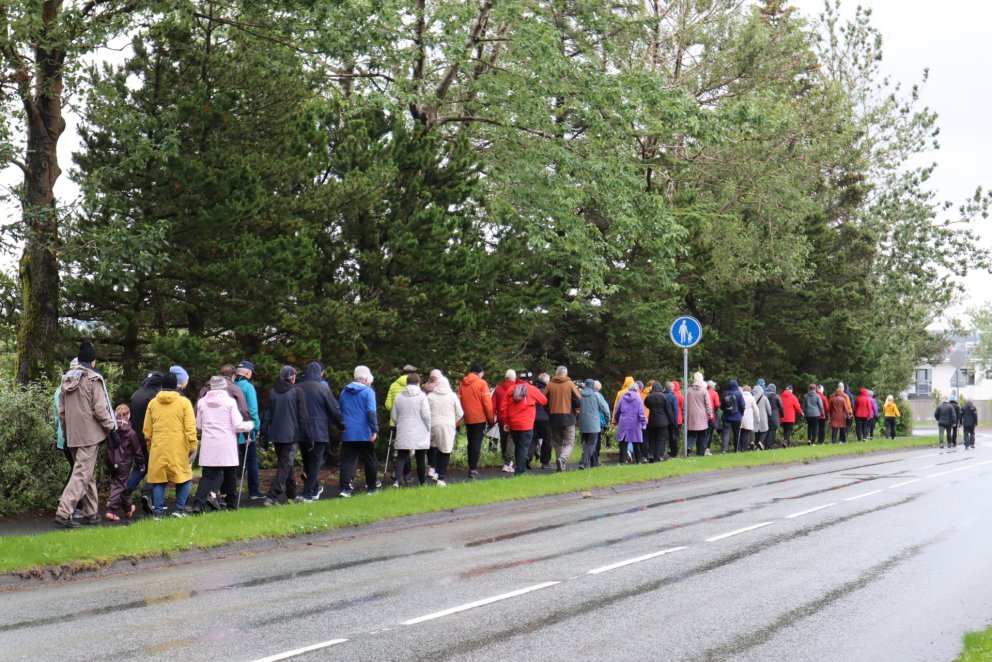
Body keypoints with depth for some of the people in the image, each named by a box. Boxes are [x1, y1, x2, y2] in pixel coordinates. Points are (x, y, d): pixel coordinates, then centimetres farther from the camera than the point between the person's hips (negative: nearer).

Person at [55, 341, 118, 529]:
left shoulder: (67, 379, 11)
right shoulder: (93, 379, -9)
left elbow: (61, 411, 15)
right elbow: (101, 409, -13)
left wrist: (67, 432, 22)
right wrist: (112, 430, -6)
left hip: (72, 435, 7)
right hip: (89, 434, -7)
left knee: (87, 473, 17)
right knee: (82, 474, -7)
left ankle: (91, 513, 22)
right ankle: (64, 512, -17)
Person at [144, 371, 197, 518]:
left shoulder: (152, 403, 6)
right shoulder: (184, 402, -2)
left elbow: (147, 430, 11)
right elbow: (190, 427, -8)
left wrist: (149, 447, 22)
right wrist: (193, 446, -5)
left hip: (158, 449, 2)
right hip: (178, 449, -2)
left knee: (158, 480, 6)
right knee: (184, 478, 9)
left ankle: (158, 512, 3)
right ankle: (180, 509, 3)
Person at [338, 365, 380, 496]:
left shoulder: (344, 392, 11)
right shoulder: (368, 392, -7)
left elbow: (339, 411, 16)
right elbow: (371, 412, -16)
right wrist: (375, 429, -14)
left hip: (347, 433, 4)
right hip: (364, 433, -4)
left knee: (347, 460, -1)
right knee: (369, 460, 11)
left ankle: (344, 488, -13)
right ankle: (372, 487, 19)